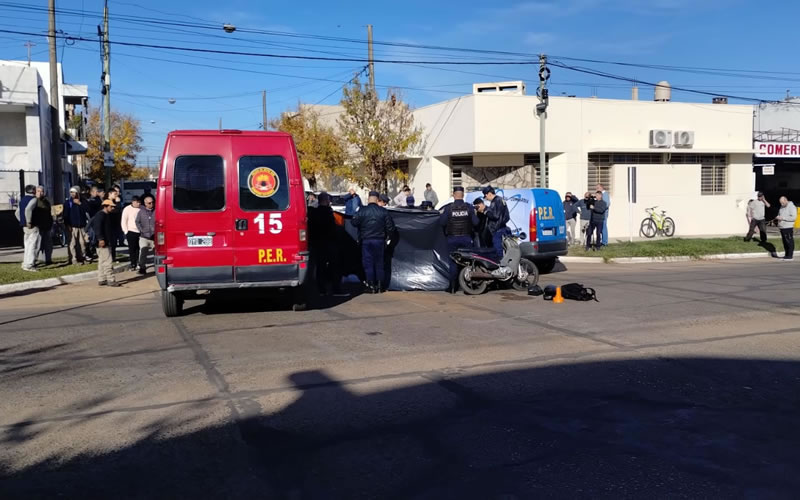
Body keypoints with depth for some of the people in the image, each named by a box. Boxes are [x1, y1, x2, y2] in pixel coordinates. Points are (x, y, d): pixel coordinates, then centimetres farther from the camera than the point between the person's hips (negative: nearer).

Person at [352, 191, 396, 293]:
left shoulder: (362, 211, -7)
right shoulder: (383, 211, -2)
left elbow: (354, 223, -4)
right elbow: (390, 226, -1)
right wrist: (387, 236, 14)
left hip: (366, 240, -2)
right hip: (379, 240, 2)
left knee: (368, 263, 5)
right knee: (379, 263, 11)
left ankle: (371, 286, 2)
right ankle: (379, 286, 12)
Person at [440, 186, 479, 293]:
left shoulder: (448, 208, -9)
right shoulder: (469, 207, -5)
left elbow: (442, 222, -9)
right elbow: (475, 222, -6)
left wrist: (441, 214, 11)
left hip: (452, 238, -1)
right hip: (466, 238, 1)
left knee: (453, 263, 6)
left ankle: (453, 287, 6)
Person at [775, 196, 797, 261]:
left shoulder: (792, 207, -9)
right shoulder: (782, 207, 16)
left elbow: (794, 217, -17)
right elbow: (779, 214, 28)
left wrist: (783, 218, -19)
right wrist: (778, 217, 4)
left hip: (788, 227, -8)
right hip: (782, 227, 8)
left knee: (789, 242, -5)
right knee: (785, 242, 10)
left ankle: (790, 256, -2)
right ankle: (786, 255, 17)